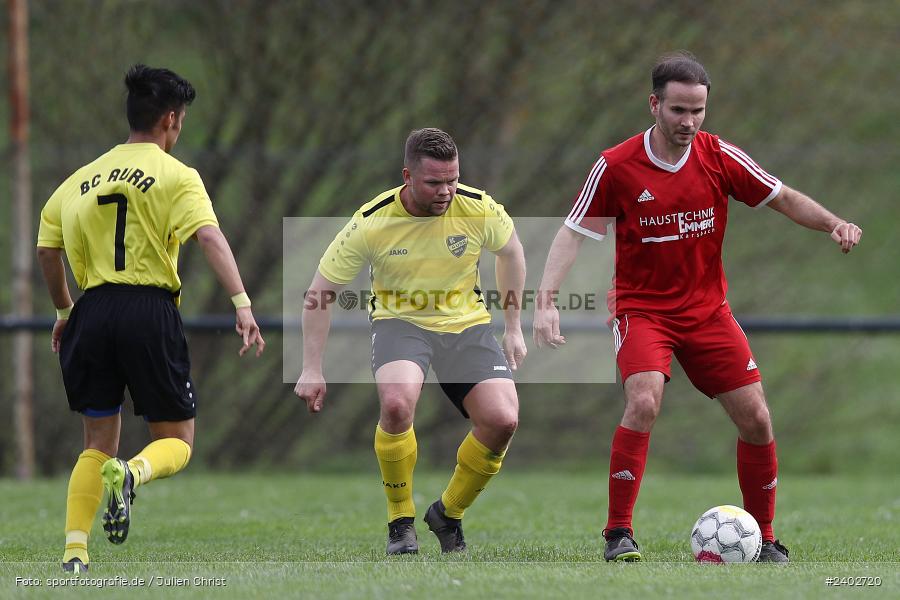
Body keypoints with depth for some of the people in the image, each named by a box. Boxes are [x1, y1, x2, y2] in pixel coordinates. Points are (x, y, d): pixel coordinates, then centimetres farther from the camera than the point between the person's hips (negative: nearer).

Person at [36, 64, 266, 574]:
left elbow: (47, 250, 16)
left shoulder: (82, 179, 16)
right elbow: (210, 237, -14)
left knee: (99, 442, 15)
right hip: (150, 311, -4)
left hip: (93, 314, 4)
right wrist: (243, 305, -21)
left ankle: (74, 552, 0)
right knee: (177, 443, 6)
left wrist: (65, 311, 30)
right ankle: (131, 473, -28)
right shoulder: (176, 176, 1)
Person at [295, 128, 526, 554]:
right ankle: (400, 522, -11)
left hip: (466, 323, 2)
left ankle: (448, 514, 9)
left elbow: (510, 251, 9)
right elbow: (320, 291, -7)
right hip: (400, 322, -2)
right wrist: (312, 370, -8)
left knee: (502, 420, -18)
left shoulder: (478, 209, -14)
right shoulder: (372, 223, -19)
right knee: (397, 403, -33)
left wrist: (514, 329, 10)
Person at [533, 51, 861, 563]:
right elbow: (574, 234, -8)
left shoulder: (720, 157, -5)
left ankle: (764, 538, 14)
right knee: (644, 403, -28)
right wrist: (546, 300, -20)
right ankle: (619, 534, -17)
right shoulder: (616, 167, -12)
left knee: (756, 418, -4)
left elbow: (784, 199, 5)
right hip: (641, 307, -3)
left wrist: (833, 223, -13)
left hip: (708, 310, 3)